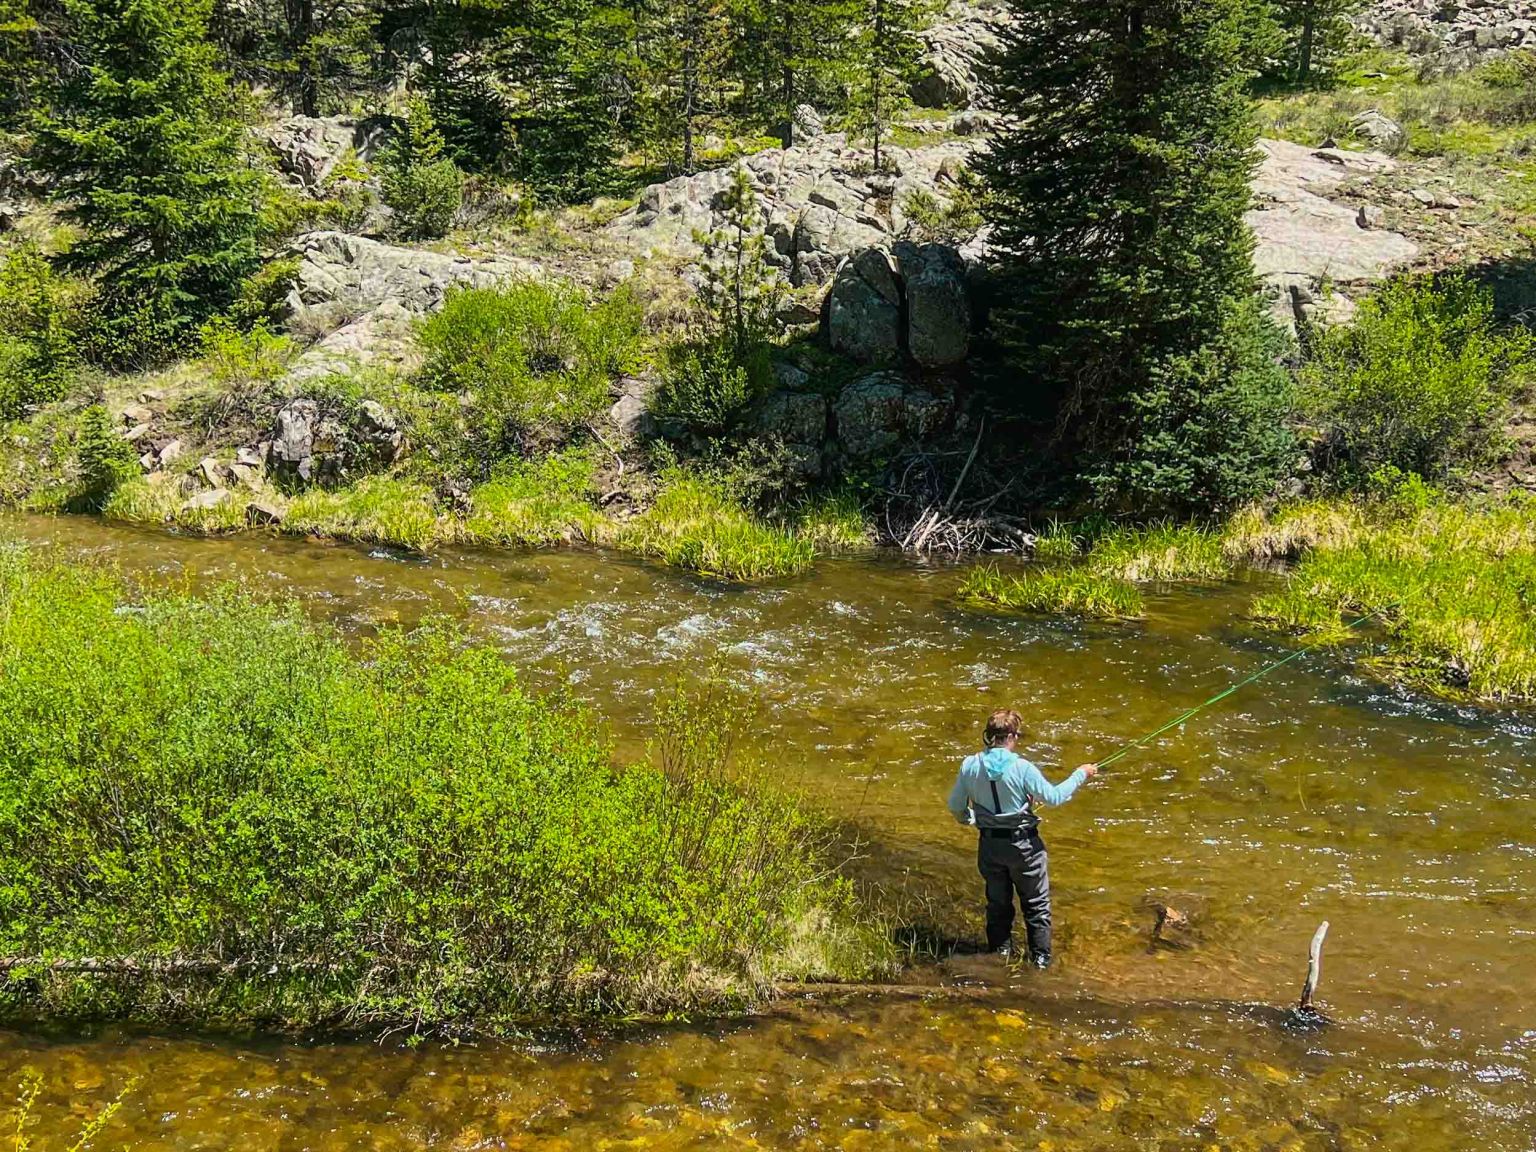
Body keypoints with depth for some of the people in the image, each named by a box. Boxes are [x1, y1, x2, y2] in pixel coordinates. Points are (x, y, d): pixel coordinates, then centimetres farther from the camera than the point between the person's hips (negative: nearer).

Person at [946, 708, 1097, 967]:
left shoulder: (970, 766, -9)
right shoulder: (1021, 768, -22)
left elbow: (955, 806, 2)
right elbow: (1053, 797, -13)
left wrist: (970, 819, 24)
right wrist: (1081, 774, 0)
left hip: (989, 845, 4)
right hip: (1023, 845, -4)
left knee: (997, 902, 19)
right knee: (1037, 904, 14)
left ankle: (1001, 953, 29)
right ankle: (1041, 959, 21)